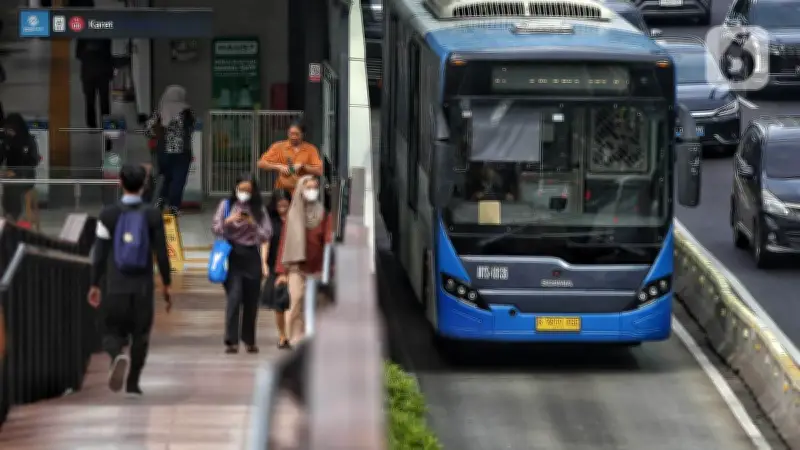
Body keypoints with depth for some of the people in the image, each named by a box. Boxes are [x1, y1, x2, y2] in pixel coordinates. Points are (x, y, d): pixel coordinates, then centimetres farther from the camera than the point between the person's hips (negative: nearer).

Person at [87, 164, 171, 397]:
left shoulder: (108, 214, -3)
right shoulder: (153, 215, -2)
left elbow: (100, 253, -2)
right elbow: (161, 253, 0)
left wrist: (95, 285, 5)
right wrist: (166, 284, 9)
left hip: (116, 287, 0)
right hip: (143, 287, 0)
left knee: (113, 331, 7)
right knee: (140, 334, 12)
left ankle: (117, 357, -26)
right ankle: (132, 383, 10)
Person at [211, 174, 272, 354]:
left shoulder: (259, 209, 8)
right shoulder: (227, 205, 7)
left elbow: (266, 235, 3)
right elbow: (216, 228, 2)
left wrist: (253, 223, -13)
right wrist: (229, 221, -15)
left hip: (252, 255, 2)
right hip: (233, 254, -2)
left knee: (251, 300, 5)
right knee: (234, 297, -13)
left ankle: (249, 340, 17)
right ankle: (231, 341, -15)